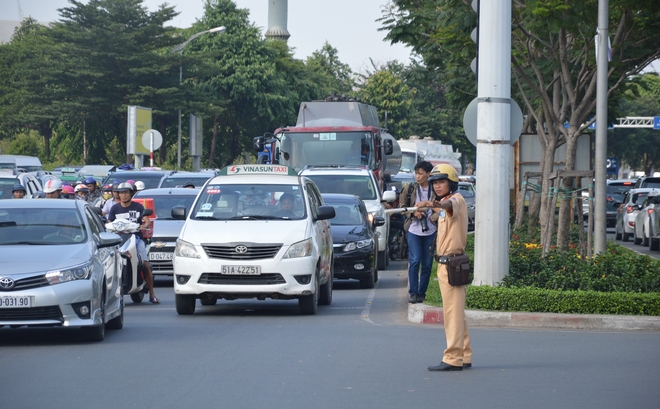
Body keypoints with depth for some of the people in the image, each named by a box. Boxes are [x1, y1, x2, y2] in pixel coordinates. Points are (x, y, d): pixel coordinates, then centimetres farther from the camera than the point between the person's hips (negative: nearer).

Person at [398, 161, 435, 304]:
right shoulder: (410, 189, 2)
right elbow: (402, 206, 9)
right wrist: (413, 212, -8)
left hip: (430, 231, 1)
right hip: (413, 230, -1)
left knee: (427, 264, 4)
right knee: (415, 261, -8)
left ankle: (422, 293, 13)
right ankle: (413, 293, -2)